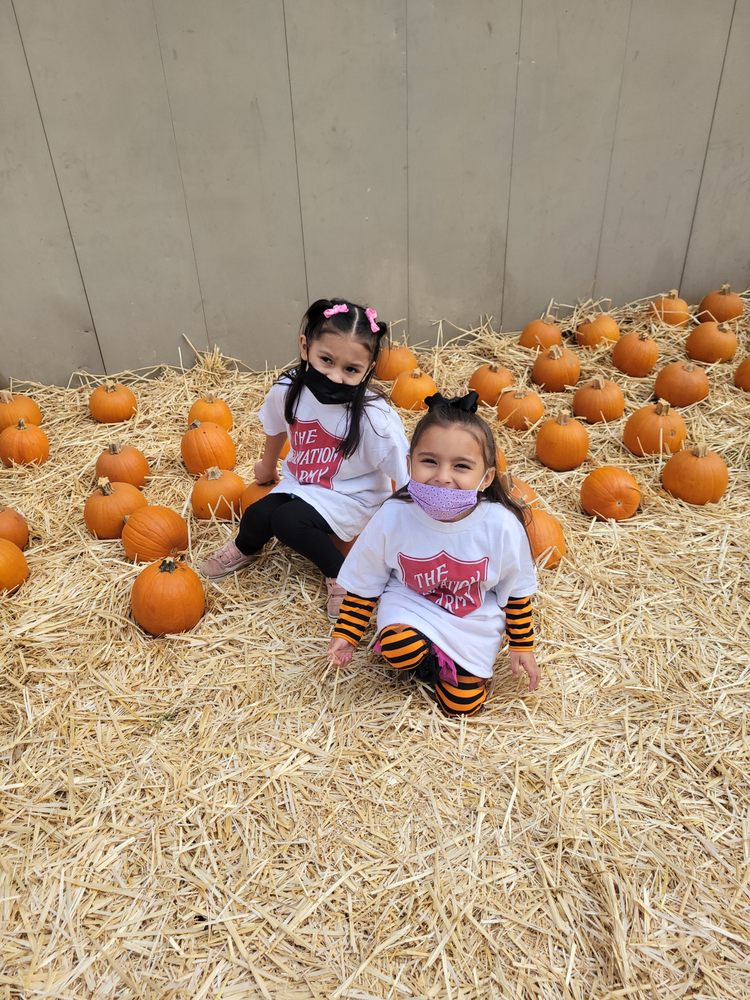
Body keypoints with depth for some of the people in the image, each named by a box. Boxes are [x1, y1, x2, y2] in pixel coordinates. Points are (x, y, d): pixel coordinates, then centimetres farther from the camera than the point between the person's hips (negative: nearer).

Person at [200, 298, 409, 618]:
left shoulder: (375, 418, -31)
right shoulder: (288, 390, -16)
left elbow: (405, 478, -20)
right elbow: (276, 430, 8)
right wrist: (267, 468, 25)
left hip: (351, 497, -5)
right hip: (300, 481, 5)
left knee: (288, 520, -26)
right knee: (257, 516, -14)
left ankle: (339, 572, -2)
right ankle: (244, 546, 22)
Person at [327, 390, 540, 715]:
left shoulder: (501, 525, -24)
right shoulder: (393, 517, -23)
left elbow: (516, 590, -4)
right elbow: (365, 581, -5)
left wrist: (522, 646, 4)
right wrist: (346, 633, -2)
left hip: (474, 622, 1)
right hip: (409, 606, 0)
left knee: (462, 705, -2)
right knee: (398, 648, -32)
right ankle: (438, 666, 3)